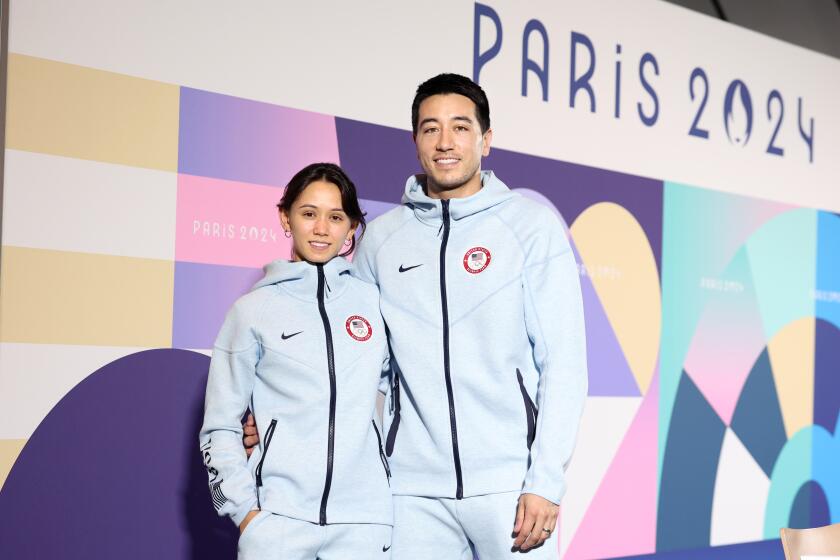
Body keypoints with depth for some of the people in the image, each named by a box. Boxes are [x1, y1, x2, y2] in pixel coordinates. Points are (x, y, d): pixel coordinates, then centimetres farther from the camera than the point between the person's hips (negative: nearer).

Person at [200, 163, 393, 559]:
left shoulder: (373, 301, 8)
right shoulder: (253, 310, 3)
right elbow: (220, 428, 4)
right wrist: (246, 510, -5)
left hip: (364, 518, 2)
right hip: (278, 517, -2)